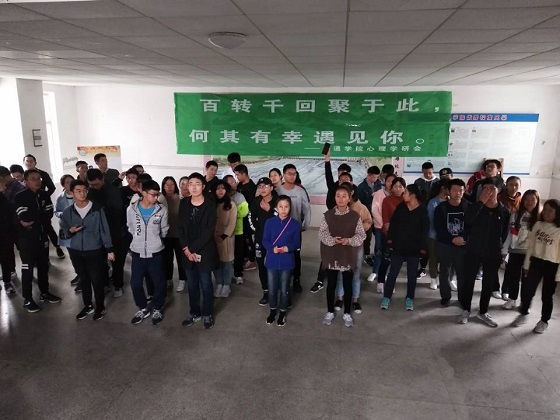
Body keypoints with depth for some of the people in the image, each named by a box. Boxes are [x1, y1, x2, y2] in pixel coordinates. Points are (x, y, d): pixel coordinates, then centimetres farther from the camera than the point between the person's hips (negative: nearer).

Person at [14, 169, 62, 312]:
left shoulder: (45, 195, 5)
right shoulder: (20, 197, -8)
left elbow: (49, 214, -5)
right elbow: (24, 217, -20)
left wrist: (33, 220, -13)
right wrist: (40, 216, -11)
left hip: (42, 236, 5)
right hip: (26, 238, -4)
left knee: (43, 266, 14)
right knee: (28, 268, 1)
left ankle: (44, 293, 28)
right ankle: (27, 299, 11)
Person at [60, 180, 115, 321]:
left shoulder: (97, 209, -8)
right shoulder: (67, 212, 0)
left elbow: (104, 230, -4)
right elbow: (62, 233, 5)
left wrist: (109, 249, -4)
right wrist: (70, 231, -19)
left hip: (94, 251, -3)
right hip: (76, 252, 3)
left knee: (97, 280, 3)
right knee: (83, 280, 16)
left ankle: (100, 307, 21)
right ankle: (88, 306, 32)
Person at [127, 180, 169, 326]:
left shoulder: (162, 210, -10)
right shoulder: (131, 209, -7)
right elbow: (131, 228, 9)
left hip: (155, 252, -1)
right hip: (137, 252, 2)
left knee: (159, 282, 9)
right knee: (135, 283, 10)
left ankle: (157, 309, 29)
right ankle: (142, 308, 31)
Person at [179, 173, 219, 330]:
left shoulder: (210, 205, -10)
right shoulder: (184, 204, 3)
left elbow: (209, 231, -14)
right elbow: (181, 228, 2)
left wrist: (194, 249, -16)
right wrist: (186, 249, -9)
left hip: (204, 251, -4)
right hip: (188, 251, 4)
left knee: (205, 284, 6)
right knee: (192, 284, 14)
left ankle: (207, 314, 23)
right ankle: (194, 313, 31)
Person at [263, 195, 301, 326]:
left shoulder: (295, 224, -7)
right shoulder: (269, 222, -6)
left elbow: (297, 243, -4)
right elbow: (265, 241, -4)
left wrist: (287, 248, -23)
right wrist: (273, 248, -23)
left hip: (287, 262, -1)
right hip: (272, 261, 1)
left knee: (284, 289, 11)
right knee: (271, 289, 12)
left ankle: (282, 313, 32)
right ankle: (273, 310, 35)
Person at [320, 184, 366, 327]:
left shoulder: (355, 216, -3)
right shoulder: (327, 215, -3)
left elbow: (361, 235, -4)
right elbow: (322, 233, -7)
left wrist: (349, 240, -22)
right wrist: (332, 240, -26)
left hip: (348, 257, 0)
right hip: (331, 256, 0)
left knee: (348, 285, 11)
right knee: (331, 285, 12)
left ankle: (347, 313, 28)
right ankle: (330, 312, 29)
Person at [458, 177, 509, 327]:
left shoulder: (504, 212, -1)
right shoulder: (476, 207, -5)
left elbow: (504, 234, 8)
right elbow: (467, 221, -27)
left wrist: (497, 247, 6)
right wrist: (481, 201, -28)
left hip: (493, 254, 2)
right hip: (473, 251, -1)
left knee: (488, 284, 12)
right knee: (469, 281, 5)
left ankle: (483, 312, 28)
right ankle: (466, 310, 21)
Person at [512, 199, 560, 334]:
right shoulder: (538, 224, 2)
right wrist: (527, 264, 8)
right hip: (536, 262, 4)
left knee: (547, 295, 9)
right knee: (527, 289, 6)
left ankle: (544, 321, 28)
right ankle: (523, 314, 27)